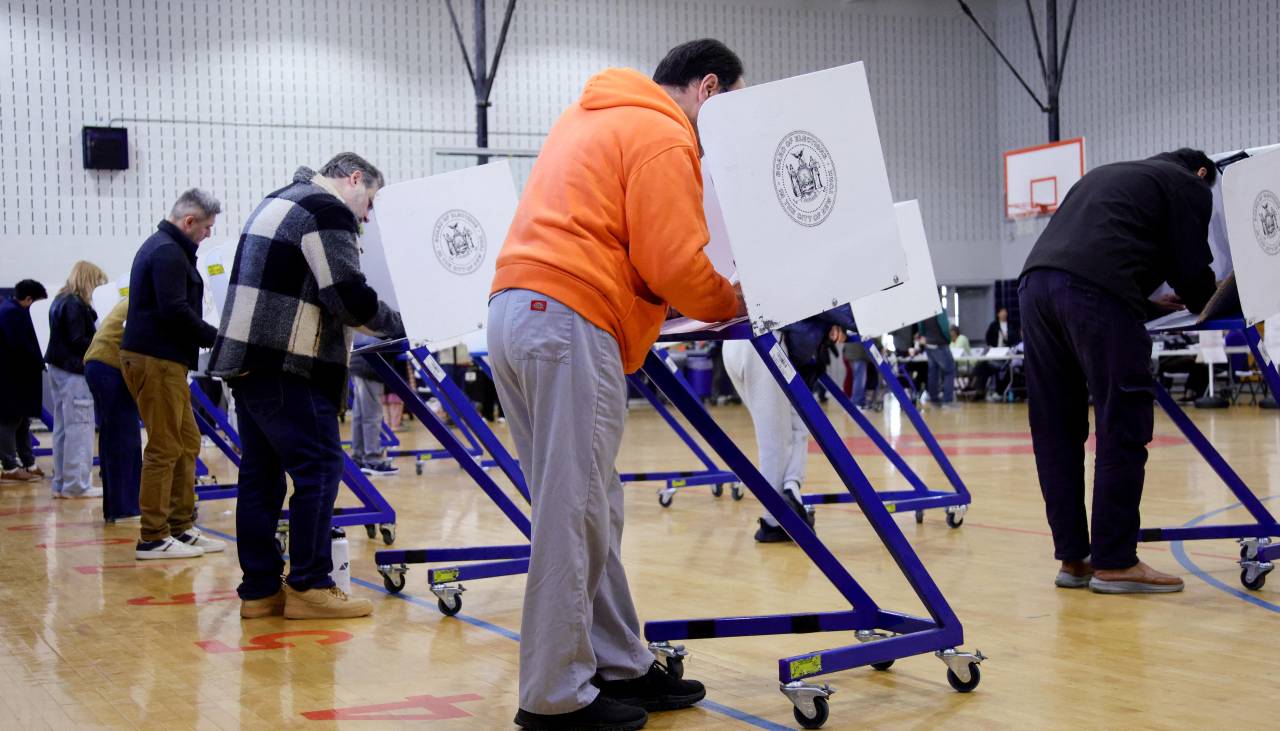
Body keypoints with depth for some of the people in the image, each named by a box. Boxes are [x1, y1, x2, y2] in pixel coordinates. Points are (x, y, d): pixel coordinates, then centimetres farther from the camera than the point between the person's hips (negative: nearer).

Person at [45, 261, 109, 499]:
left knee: (63, 428, 12)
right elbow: (78, 341, -19)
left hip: (58, 369, 10)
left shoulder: (60, 301, 15)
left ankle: (61, 483, 15)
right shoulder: (76, 305, -14)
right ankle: (77, 484, -5)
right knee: (80, 428, -6)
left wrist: (99, 339, 6)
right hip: (74, 372, -10)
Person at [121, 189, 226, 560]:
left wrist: (213, 339, 11)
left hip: (162, 360, 11)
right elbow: (175, 312, -23)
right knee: (164, 449, -6)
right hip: (155, 361, -11)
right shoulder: (168, 253, -14)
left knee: (187, 443, 14)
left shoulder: (162, 247, 19)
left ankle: (182, 527, 19)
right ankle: (152, 538, -1)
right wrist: (218, 339, -13)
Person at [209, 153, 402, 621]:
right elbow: (349, 298, -14)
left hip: (244, 359, 10)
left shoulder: (278, 202, 24)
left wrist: (362, 321, 18)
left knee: (261, 475, 11)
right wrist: (397, 324, 2)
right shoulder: (329, 212, -7)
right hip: (286, 367, -10)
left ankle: (259, 590, 14)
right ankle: (308, 587, -3)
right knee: (319, 469, -5)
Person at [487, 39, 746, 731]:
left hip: (515, 306, 10)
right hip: (571, 318, -10)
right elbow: (675, 264, -11)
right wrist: (736, 304, 7)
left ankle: (619, 666, 17)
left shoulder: (592, 117, 27)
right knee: (575, 517, -7)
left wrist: (703, 302, 25)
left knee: (589, 511, 12)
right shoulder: (664, 136, -3)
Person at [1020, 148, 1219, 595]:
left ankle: (1072, 558, 11)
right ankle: (1115, 562, -3)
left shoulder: (1108, 175, 37)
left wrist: (1147, 303, 39)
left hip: (1035, 279, 7)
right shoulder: (1189, 186, 17)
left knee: (1056, 433, 8)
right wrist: (1203, 305, 31)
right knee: (1122, 429, -2)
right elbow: (1191, 269, 10)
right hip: (1096, 290, -7)